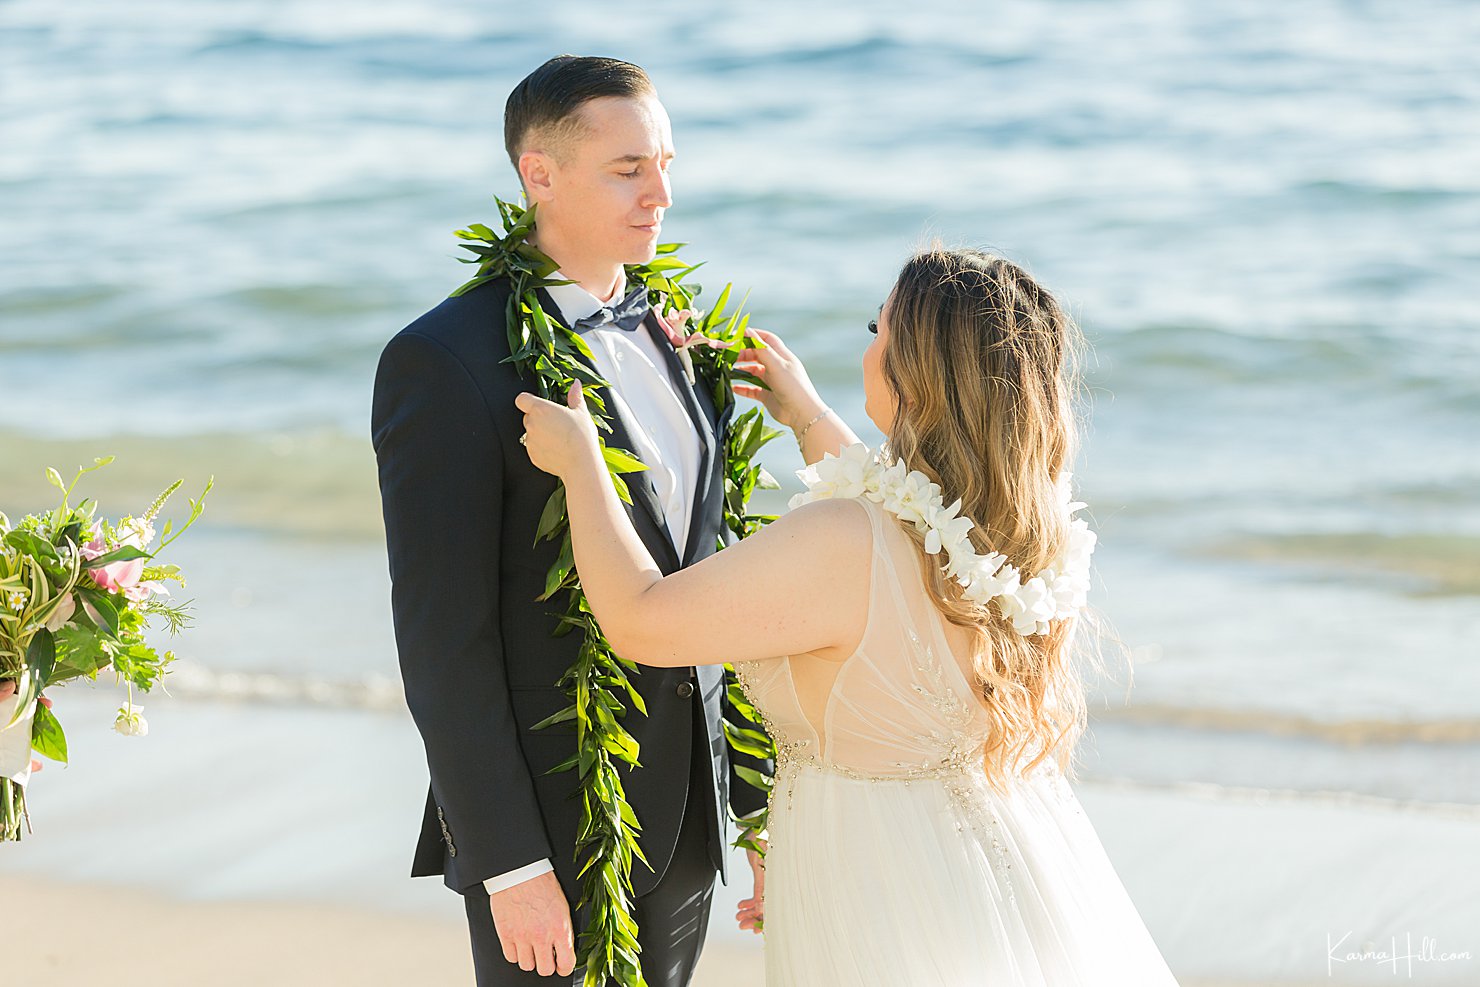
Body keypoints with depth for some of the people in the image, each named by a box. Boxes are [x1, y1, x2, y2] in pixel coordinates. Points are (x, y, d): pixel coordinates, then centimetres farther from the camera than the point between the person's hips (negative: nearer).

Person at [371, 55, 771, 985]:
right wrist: (508, 865, -19)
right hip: (551, 825, -7)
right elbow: (443, 636, -17)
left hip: (684, 824, 7)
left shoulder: (668, 336, 8)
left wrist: (757, 798, 11)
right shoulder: (445, 361, -15)